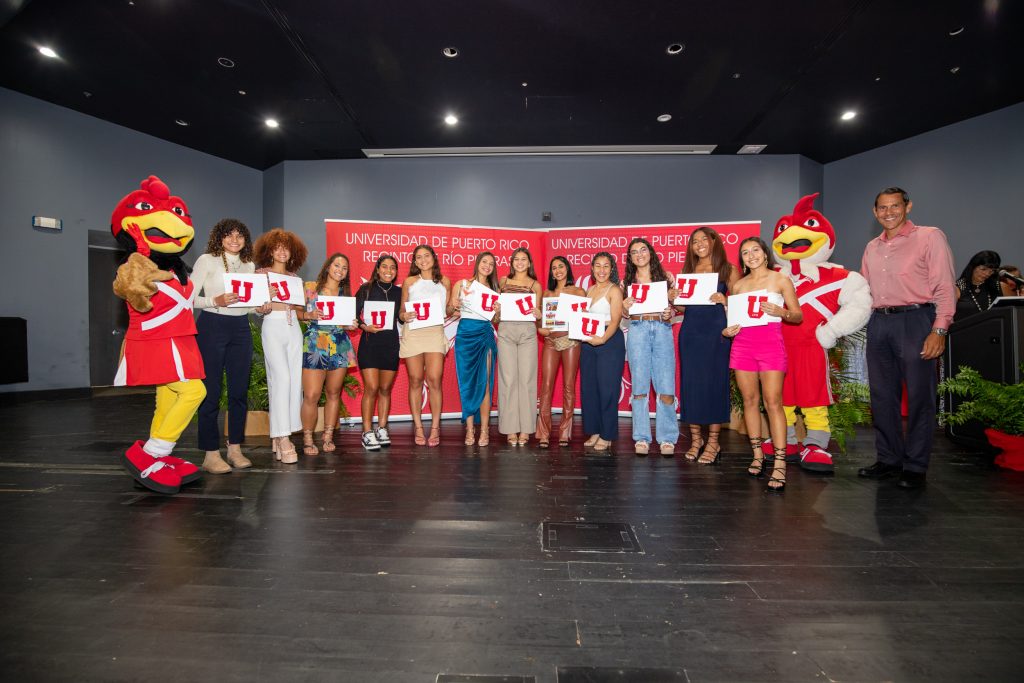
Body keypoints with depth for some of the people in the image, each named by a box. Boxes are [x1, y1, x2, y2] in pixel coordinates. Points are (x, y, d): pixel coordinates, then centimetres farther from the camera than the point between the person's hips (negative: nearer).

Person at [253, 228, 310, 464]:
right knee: (281, 378, -13)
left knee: (295, 381, 2)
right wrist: (266, 295, -20)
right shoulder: (261, 273, 5)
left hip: (293, 328, 5)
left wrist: (309, 315, -3)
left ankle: (278, 435, 12)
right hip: (273, 326, -5)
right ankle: (283, 438, -9)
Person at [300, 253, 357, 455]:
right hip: (314, 345, -3)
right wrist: (310, 315, -16)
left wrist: (351, 325, -4)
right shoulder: (310, 287, 5)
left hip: (340, 346, 3)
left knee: (334, 393, 7)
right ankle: (307, 439, 7)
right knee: (311, 396, -8)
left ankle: (328, 437, 18)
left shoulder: (346, 293, 14)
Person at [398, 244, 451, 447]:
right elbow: (401, 311, 11)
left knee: (434, 380, -10)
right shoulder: (409, 282, 12)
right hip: (412, 333, 0)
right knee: (415, 381, 0)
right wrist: (404, 316, -11)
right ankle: (418, 428, 9)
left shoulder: (444, 282, 14)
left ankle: (435, 428, 0)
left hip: (435, 332, 0)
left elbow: (447, 310, 18)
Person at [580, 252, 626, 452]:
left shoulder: (614, 290, -5)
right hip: (588, 342, 7)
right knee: (588, 388, 9)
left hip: (610, 342, -7)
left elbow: (615, 320, -15)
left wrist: (603, 338, -29)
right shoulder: (589, 290, 15)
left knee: (607, 389, -2)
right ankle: (594, 432, 21)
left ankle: (607, 436, 8)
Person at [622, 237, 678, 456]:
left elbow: (674, 304, 13)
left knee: (666, 387, -5)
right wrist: (624, 306, -6)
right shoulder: (627, 281, 13)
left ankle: (667, 438, 6)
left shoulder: (666, 277, 12)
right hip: (637, 330, 0)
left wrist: (670, 313, -8)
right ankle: (641, 438, 7)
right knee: (639, 386, -1)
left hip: (662, 330, 0)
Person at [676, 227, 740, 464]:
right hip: (690, 331, 4)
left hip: (716, 331, -3)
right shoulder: (687, 271, 15)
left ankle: (713, 442, 9)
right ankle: (696, 439, 14)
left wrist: (724, 300, -19)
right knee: (690, 383, 3)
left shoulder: (728, 269, 5)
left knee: (714, 382, -1)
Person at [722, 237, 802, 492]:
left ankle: (779, 465, -8)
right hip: (743, 344, 3)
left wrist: (780, 312, -16)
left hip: (771, 344, -3)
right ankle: (757, 455, 14)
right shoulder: (738, 285, 14)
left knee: (773, 402, -10)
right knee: (750, 400, 5)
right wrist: (727, 330, -2)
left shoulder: (781, 280, 5)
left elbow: (798, 316, 4)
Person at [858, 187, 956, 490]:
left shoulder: (930, 237, 1)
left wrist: (939, 330, -14)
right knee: (882, 395, 8)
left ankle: (915, 467, 9)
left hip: (915, 320, -5)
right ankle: (889, 459, 19)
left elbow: (945, 287, -6)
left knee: (919, 396, -1)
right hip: (878, 323, 5)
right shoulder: (872, 248, 17)